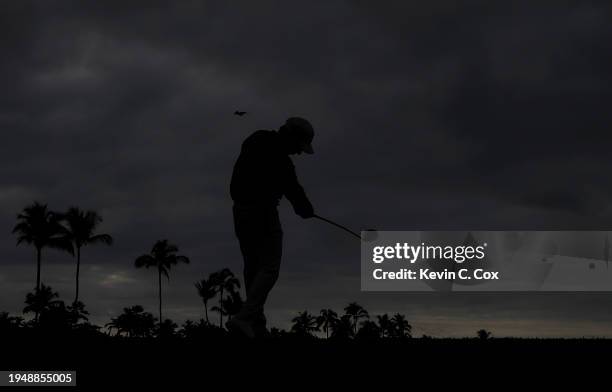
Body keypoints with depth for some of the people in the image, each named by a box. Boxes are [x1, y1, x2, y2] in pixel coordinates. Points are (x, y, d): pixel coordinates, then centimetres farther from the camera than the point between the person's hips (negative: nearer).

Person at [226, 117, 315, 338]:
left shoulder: (255, 142, 7)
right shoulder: (280, 162, -19)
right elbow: (293, 191, -6)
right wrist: (307, 210, 13)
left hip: (241, 211, 9)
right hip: (262, 213, -9)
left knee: (252, 267, 13)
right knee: (269, 269, -8)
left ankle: (256, 324, 14)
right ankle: (244, 318, -22)